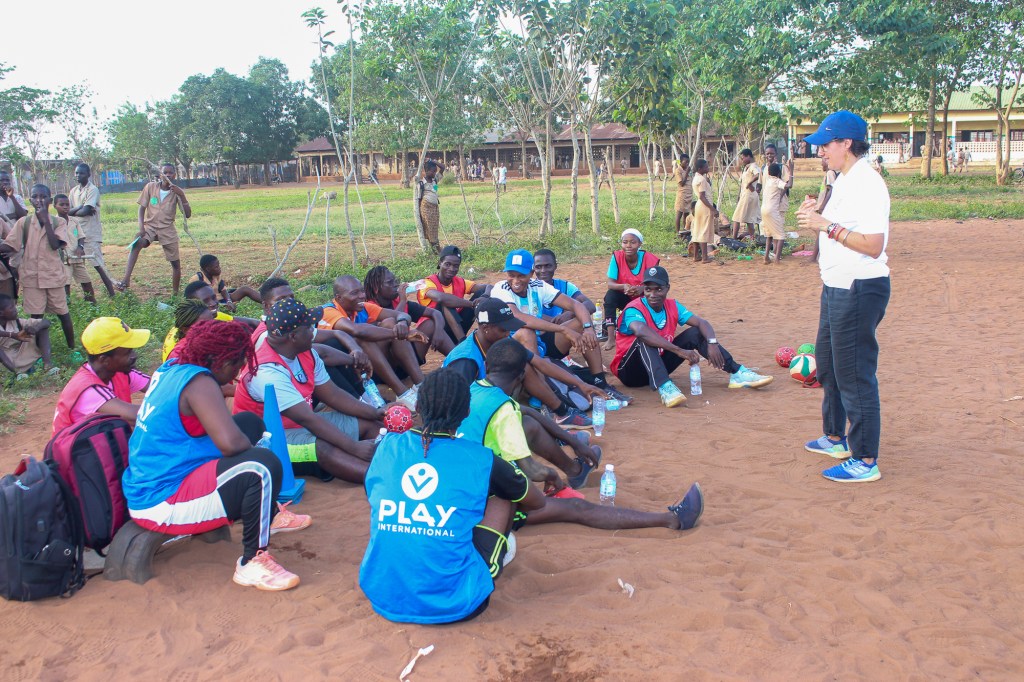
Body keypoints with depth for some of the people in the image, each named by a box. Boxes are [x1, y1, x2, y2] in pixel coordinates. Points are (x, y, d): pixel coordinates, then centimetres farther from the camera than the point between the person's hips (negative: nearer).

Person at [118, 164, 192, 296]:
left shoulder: (177, 192, -4)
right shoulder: (150, 187, -4)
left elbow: (187, 214, -12)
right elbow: (142, 207, -1)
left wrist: (182, 195, -23)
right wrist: (141, 226, -15)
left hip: (168, 229, 1)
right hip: (150, 226, -1)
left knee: (176, 263, 3)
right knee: (137, 244, -32)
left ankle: (176, 295, 20)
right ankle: (126, 280, -39)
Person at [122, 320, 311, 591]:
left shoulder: (171, 369, 7)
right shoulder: (198, 381, -20)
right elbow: (231, 443, -30)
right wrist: (254, 450, -10)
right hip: (162, 503, -11)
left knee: (249, 423, 19)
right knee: (264, 466, -27)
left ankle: (269, 516, 29)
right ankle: (251, 563, -13)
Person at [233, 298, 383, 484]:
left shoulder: (306, 354, 0)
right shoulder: (267, 371, -27)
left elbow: (333, 395, 6)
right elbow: (308, 419, -32)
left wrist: (376, 413, -2)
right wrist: (354, 447, -34)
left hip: (303, 424, 10)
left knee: (368, 424, -4)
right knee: (323, 448, -38)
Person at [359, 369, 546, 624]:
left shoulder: (387, 447, 1)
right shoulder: (482, 460, -5)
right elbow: (537, 502, 14)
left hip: (381, 597, 4)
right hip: (453, 605, -3)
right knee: (504, 490, 13)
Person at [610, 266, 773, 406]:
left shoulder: (673, 306, -1)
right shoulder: (633, 310, -21)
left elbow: (701, 322, -7)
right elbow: (642, 332, -43)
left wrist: (712, 344, -29)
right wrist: (680, 351, -47)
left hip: (659, 364, 6)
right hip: (629, 371, -6)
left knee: (695, 333, -6)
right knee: (645, 340, -35)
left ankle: (737, 373, -9)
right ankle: (664, 387, -52)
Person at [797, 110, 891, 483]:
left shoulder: (867, 184, -18)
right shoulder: (843, 182, 13)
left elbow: (873, 245, -25)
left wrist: (827, 225, -26)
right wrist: (817, 219, 3)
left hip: (859, 290, -11)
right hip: (837, 286, 11)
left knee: (854, 374, -5)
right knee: (827, 363, 21)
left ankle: (866, 460, 6)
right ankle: (836, 438, 37)